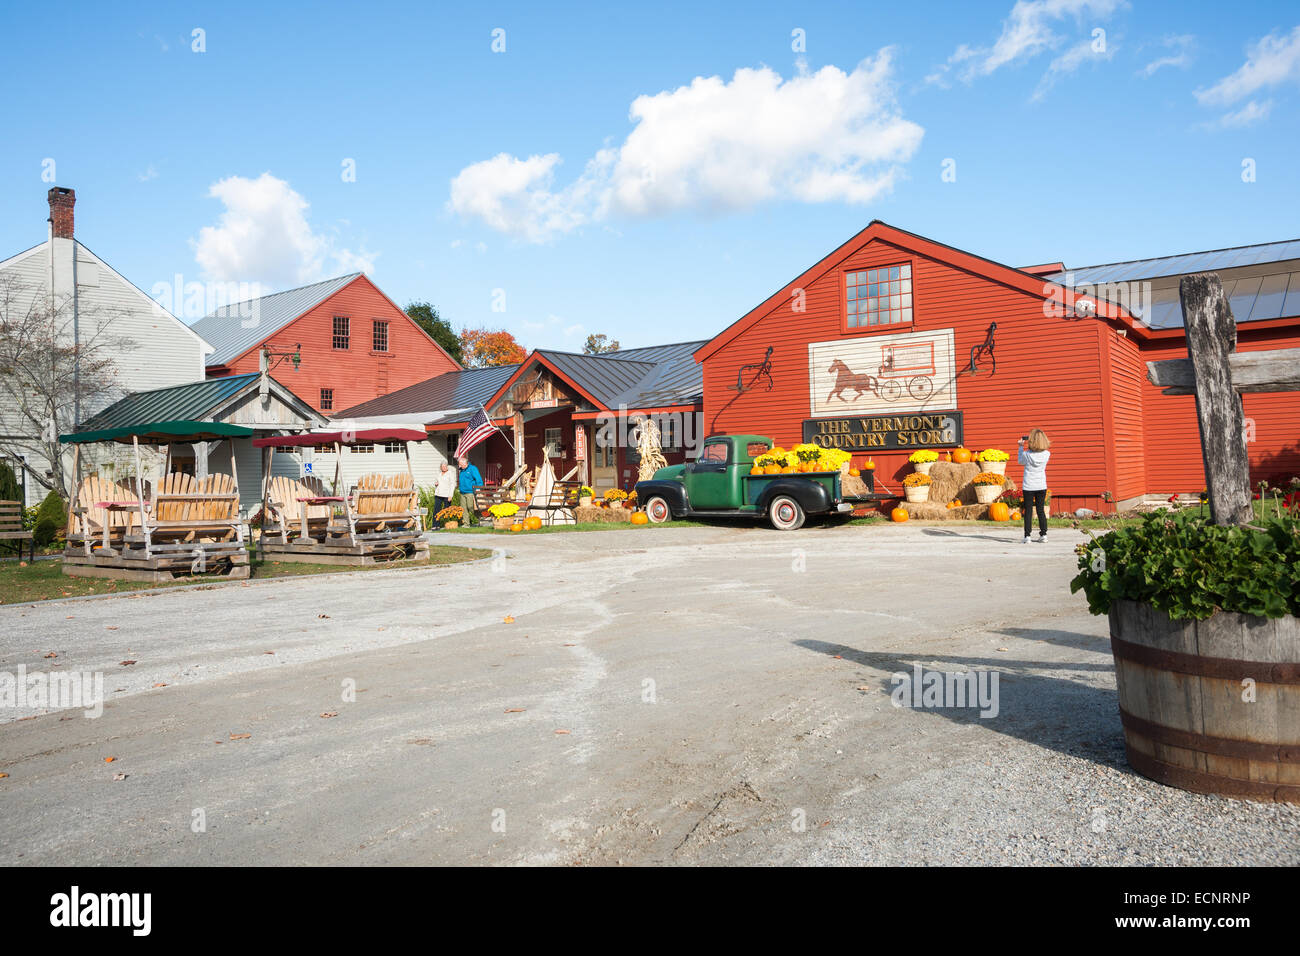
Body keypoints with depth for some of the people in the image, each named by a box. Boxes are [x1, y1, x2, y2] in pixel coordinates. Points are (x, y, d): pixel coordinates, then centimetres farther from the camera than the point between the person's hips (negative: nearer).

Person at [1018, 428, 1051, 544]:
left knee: (1028, 511, 2)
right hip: (1041, 486, 2)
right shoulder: (1046, 454, -7)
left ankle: (1027, 536, -1)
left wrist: (1021, 447, 15)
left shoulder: (1026, 454, -14)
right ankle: (1043, 534, 10)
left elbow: (1020, 461, 8)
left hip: (1028, 487, -2)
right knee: (1040, 510, 11)